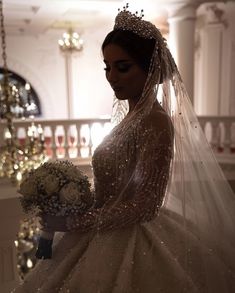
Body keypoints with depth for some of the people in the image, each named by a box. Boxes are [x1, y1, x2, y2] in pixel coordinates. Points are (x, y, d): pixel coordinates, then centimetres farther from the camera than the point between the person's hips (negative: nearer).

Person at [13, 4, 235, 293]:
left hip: (135, 243, -7)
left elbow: (145, 207, -24)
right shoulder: (130, 116, 4)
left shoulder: (156, 121, -21)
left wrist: (72, 222, -18)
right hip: (111, 237, 8)